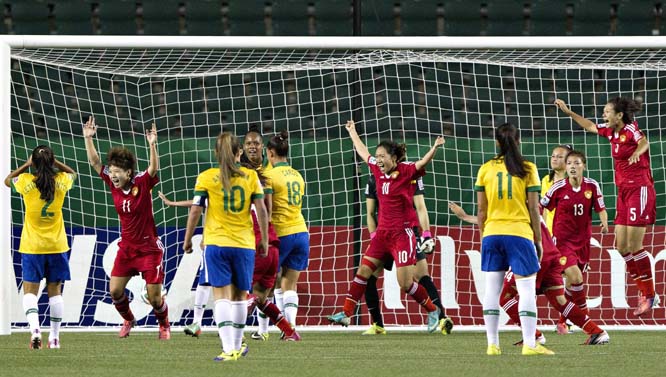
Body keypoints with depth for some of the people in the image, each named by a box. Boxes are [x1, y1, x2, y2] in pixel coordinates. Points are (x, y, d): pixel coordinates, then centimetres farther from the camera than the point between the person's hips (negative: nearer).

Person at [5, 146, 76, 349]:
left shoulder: (26, 182, -11)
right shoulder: (61, 181, -5)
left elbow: (8, 180, 11)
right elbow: (73, 173, 20)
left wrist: (26, 165, 8)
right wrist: (54, 162, 8)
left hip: (32, 247, -2)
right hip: (57, 246, 2)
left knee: (30, 290, 2)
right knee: (55, 291, 10)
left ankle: (34, 328, -21)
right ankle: (54, 336, 13)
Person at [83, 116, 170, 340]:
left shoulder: (142, 183, -14)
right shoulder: (113, 183, -3)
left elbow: (154, 169, -32)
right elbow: (95, 162, -2)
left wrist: (152, 145, -46)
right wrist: (88, 138, -12)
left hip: (149, 248, -5)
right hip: (126, 248, 5)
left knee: (154, 297, -3)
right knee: (115, 291, -2)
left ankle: (164, 325, 24)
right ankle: (128, 320, 26)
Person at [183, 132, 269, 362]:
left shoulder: (206, 178, -2)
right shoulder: (250, 176, 2)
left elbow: (195, 211, -3)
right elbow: (261, 210, 0)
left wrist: (187, 239, 8)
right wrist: (264, 240, 10)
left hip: (216, 243, -2)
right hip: (244, 244, 2)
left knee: (221, 295, -5)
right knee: (240, 295, 16)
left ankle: (229, 349, -18)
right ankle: (237, 346, 28)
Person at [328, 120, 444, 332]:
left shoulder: (406, 172, -10)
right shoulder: (379, 171, 7)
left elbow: (422, 163, -29)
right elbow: (363, 152, 23)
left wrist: (435, 148, -48)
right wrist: (352, 132, 36)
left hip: (402, 233, -7)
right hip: (382, 233, 7)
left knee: (406, 284, -9)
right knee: (363, 272, 4)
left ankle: (433, 310, 12)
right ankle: (346, 314, 9)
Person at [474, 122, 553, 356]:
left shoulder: (486, 170, 4)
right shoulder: (527, 169, -2)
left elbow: (481, 209, 5)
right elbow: (533, 208, -3)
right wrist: (538, 239, 4)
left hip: (492, 234, 3)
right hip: (519, 232, -3)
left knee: (492, 288, 8)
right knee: (527, 289, -1)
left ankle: (492, 343, 7)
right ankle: (529, 344, -8)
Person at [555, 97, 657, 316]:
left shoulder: (630, 129, -14)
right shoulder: (611, 132, 10)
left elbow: (643, 142, -36)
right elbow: (590, 126, 29)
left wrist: (637, 152, -58)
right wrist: (569, 113, 28)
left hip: (639, 189, -9)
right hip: (624, 192, 9)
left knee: (634, 246, -11)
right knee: (621, 247, 5)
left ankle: (649, 295, -2)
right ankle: (644, 292, 14)